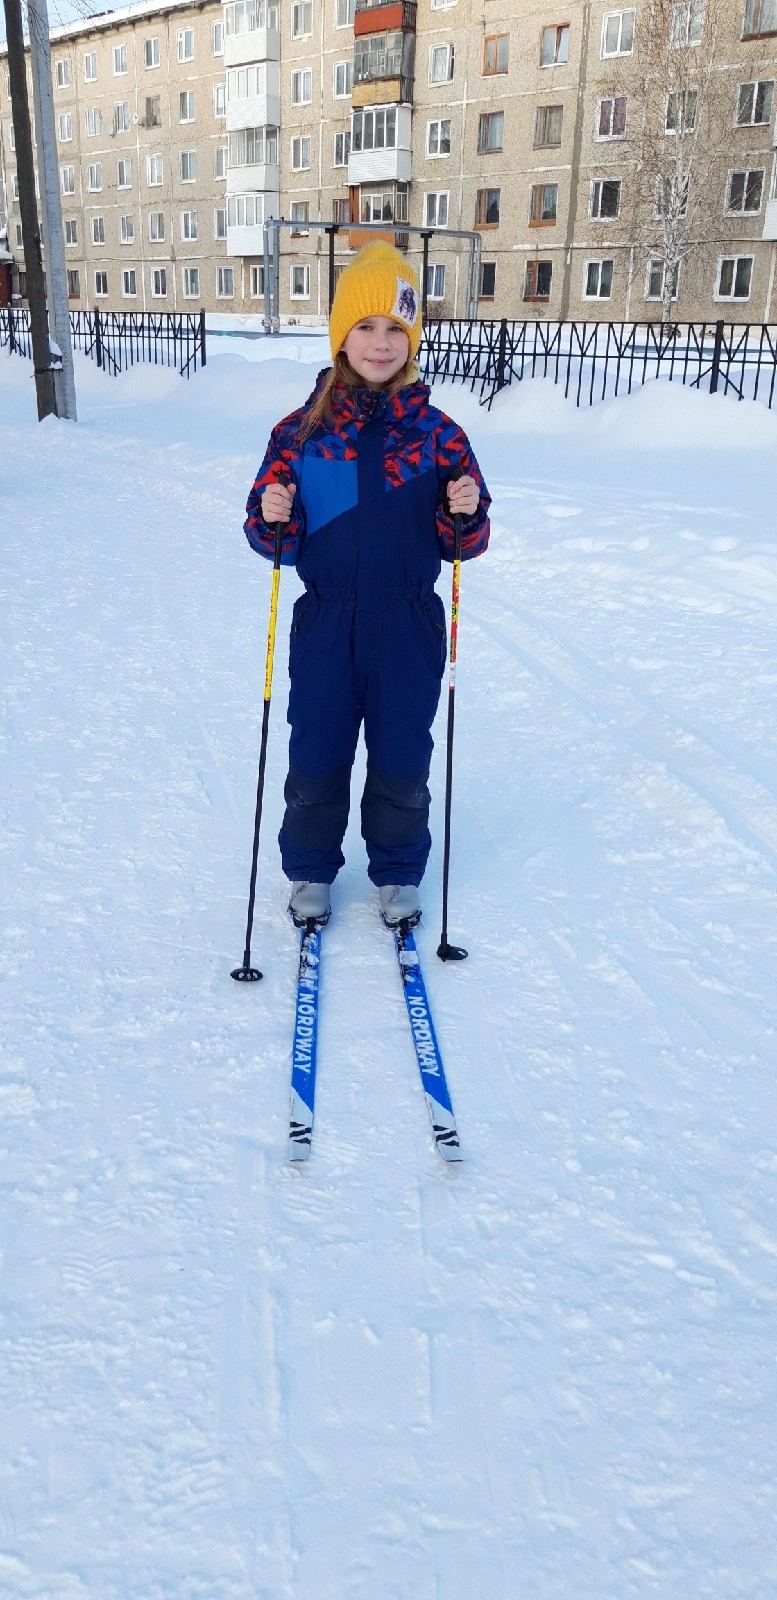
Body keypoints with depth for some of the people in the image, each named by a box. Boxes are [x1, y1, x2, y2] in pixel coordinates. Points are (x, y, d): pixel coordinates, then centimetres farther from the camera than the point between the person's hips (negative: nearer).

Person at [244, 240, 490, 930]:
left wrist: (465, 514, -16)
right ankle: (310, 871, 32)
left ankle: (398, 873, 32)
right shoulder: (301, 431, 0)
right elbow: (278, 541, 5)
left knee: (401, 764, 10)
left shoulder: (436, 433, 1)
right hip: (326, 622, 0)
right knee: (315, 763, 9)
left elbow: (462, 543, 5)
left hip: (409, 626, 0)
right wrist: (271, 519, -17)